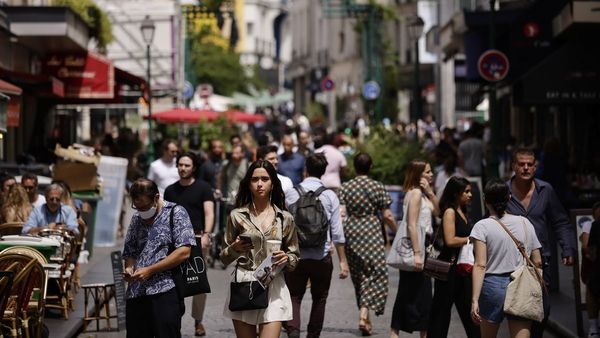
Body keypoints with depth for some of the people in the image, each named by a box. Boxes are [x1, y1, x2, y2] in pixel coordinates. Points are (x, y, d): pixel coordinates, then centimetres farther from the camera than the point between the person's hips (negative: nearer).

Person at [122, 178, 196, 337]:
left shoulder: (176, 213, -1)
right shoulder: (136, 218, 18)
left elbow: (184, 252, -10)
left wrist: (149, 270, -12)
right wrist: (129, 268, 1)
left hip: (165, 291, -5)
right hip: (135, 294, 6)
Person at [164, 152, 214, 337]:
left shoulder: (203, 188, 3)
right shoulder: (170, 190, 14)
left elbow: (209, 213, -6)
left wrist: (206, 235, -19)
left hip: (197, 238, -3)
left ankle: (198, 320, 10)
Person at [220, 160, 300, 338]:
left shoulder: (285, 218, 6)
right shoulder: (237, 216, 3)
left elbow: (295, 258, 12)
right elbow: (224, 258, 8)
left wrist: (286, 258, -10)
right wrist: (235, 249, -13)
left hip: (273, 287, 0)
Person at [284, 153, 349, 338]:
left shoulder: (291, 194, -2)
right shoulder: (330, 196, -2)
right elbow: (337, 232, -3)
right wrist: (343, 260, 3)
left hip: (295, 255, 0)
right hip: (322, 257, 0)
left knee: (294, 297, 3)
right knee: (319, 299, 15)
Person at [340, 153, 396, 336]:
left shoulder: (345, 187, 2)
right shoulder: (378, 187, -4)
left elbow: (341, 214, -5)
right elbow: (387, 216, -3)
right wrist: (397, 231, 11)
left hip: (351, 232, 4)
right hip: (372, 231, -3)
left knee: (358, 274, 14)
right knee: (375, 272, -2)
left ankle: (364, 314, 22)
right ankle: (364, 314, -18)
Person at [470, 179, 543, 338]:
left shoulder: (482, 226, -5)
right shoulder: (524, 223, 6)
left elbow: (480, 266, -11)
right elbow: (537, 261, 8)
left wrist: (475, 300, -12)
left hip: (493, 286, -2)